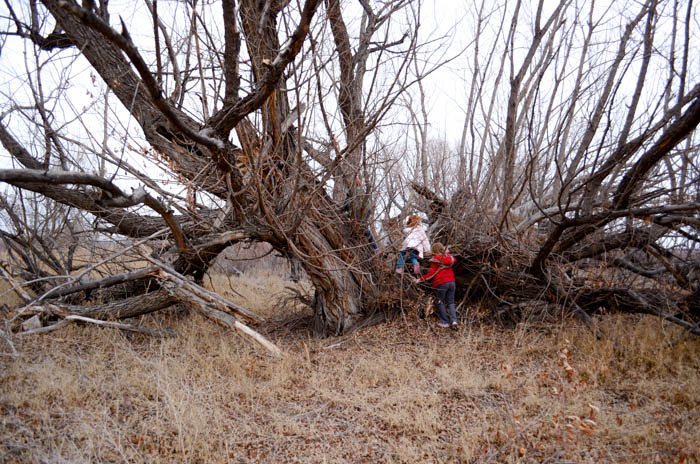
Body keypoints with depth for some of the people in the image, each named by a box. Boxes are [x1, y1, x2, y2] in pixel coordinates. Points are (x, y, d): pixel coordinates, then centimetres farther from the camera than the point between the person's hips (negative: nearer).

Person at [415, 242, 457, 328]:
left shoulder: (434, 260, -7)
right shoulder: (449, 257, 10)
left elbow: (432, 273, -12)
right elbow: (454, 260, 33)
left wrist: (420, 279, -8)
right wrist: (448, 252, 40)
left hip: (441, 283, -5)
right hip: (451, 282, 5)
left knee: (440, 303, 9)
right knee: (451, 302, 13)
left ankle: (445, 322, 10)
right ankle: (454, 320, -1)